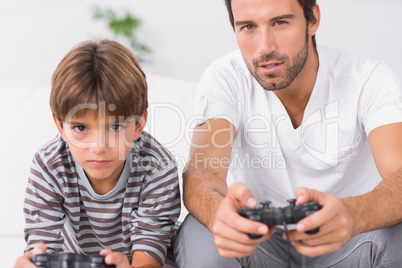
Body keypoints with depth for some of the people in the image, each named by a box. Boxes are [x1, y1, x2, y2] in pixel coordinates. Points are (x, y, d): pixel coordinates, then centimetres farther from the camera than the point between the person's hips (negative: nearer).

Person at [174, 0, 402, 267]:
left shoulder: (369, 79, -17)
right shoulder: (224, 79, -15)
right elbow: (201, 172, -29)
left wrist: (351, 215, -56)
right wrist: (219, 212, -56)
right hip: (255, 237, 1)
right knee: (198, 239, -32)